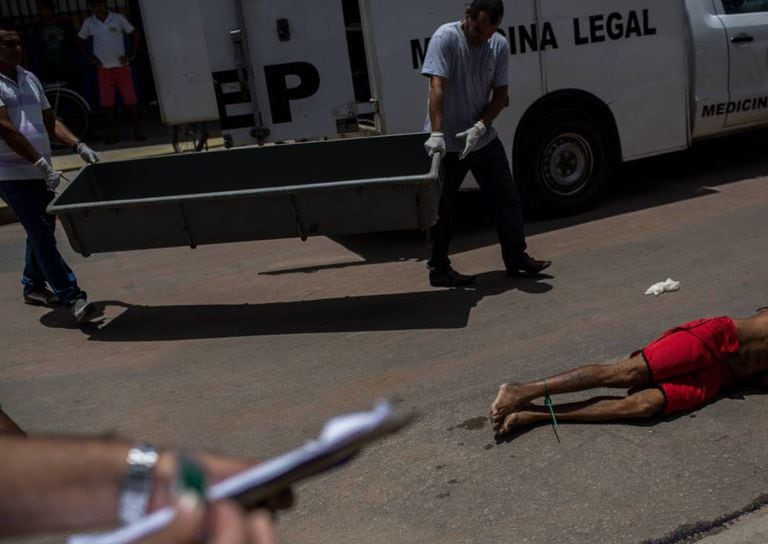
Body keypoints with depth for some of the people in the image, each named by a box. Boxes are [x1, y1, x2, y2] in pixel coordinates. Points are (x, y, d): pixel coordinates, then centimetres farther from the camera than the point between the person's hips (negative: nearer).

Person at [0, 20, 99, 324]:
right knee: (41, 234, -10)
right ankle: (71, 297, -10)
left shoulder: (29, 79, 13)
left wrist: (79, 146, 0)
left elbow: (50, 121, 15)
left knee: (42, 231, 16)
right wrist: (41, 163, -23)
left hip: (40, 172, 8)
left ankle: (33, 287, 34)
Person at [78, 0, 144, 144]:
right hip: (104, 68, 1)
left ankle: (137, 131, 5)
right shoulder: (88, 23, 2)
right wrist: (90, 58, 4)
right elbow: (80, 42, 14)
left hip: (121, 66, -1)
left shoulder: (118, 18, -2)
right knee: (108, 103, 1)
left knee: (131, 100, -4)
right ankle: (113, 133, 10)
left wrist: (132, 55, -4)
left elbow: (135, 36, 3)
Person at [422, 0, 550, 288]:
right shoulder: (446, 37, -17)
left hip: (483, 139, 5)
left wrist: (480, 127, -17)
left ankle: (516, 259, 21)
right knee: (441, 208, 4)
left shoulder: (499, 45, -2)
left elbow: (500, 94, -1)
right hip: (446, 143, -5)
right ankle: (438, 270, 15)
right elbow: (437, 88, -27)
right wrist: (436, 133, -36)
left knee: (507, 198, 9)